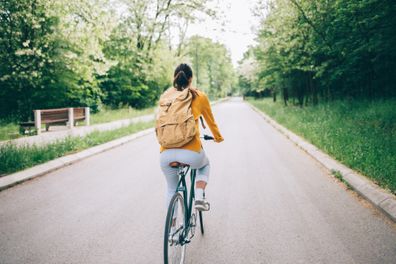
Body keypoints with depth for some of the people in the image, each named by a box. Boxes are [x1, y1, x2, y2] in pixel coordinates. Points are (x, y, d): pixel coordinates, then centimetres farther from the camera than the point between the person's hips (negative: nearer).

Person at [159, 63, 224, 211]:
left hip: (166, 153, 2)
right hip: (191, 152, -2)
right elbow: (211, 122, 20)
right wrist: (218, 137, 40)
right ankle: (199, 198, 14)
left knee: (172, 189, 27)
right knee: (204, 165, 33)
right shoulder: (200, 96, 6)